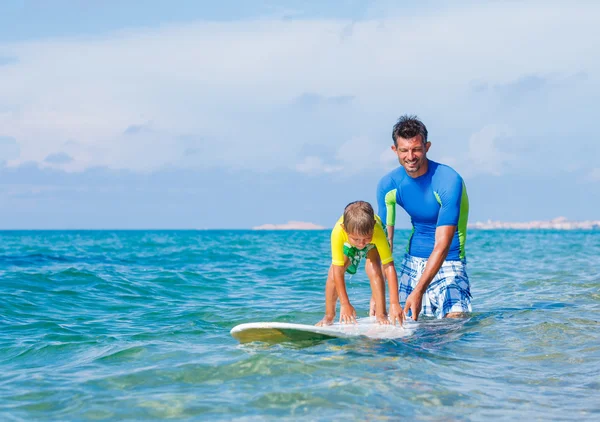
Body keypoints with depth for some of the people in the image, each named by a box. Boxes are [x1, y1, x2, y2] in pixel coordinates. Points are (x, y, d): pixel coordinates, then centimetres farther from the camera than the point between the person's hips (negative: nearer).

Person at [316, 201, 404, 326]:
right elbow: (338, 271, -38)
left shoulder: (377, 231, -45)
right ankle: (329, 317, 7)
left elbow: (389, 266, -42)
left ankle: (381, 315, -17)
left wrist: (394, 303, -47)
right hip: (347, 244, 1)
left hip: (374, 243, -1)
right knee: (333, 273, -12)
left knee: (373, 268, -25)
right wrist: (344, 304, -37)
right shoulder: (338, 232, -45)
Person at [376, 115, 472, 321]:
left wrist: (419, 292, -31)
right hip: (412, 261, 4)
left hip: (447, 263, -4)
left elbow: (442, 245, -24)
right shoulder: (388, 184, -5)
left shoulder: (448, 181, -20)